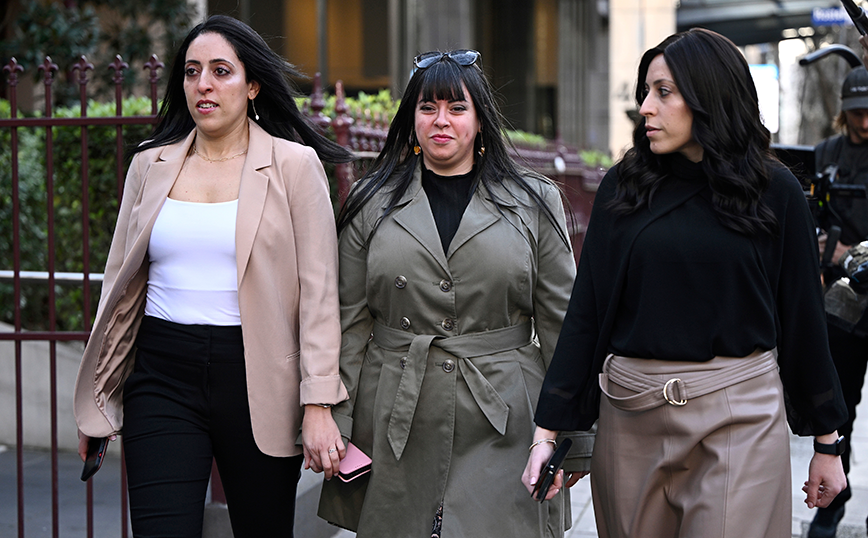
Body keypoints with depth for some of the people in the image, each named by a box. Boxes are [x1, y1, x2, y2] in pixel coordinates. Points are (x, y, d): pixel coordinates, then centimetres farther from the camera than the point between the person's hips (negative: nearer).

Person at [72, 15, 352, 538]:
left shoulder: (294, 165, 0)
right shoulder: (151, 165, 10)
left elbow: (318, 292, -3)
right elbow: (121, 279, 15)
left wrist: (319, 405, -10)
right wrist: (96, 401, 14)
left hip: (255, 376, -2)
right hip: (163, 376, 2)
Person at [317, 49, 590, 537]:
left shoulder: (535, 203, 6)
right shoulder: (371, 205, 8)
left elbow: (561, 323, 6)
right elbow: (350, 324, 7)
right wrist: (337, 427, 1)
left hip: (503, 428, -1)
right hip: (397, 430, 1)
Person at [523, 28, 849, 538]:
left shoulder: (775, 190, -2)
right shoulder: (624, 185, 3)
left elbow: (802, 316, 3)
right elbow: (586, 310, 2)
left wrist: (827, 442, 5)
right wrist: (548, 429, -3)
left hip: (739, 412, -2)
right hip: (631, 415, 2)